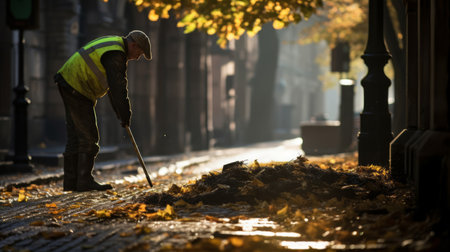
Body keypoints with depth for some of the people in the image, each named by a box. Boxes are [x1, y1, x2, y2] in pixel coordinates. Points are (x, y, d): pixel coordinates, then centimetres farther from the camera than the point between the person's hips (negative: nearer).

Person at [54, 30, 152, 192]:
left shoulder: (114, 44, 16)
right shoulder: (116, 55, -18)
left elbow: (115, 85, 18)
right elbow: (118, 88, -19)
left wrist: (121, 114, 14)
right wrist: (125, 116, -10)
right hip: (77, 89, -11)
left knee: (75, 135, 11)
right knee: (88, 136, -7)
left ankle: (71, 181, 12)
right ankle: (84, 181, -5)